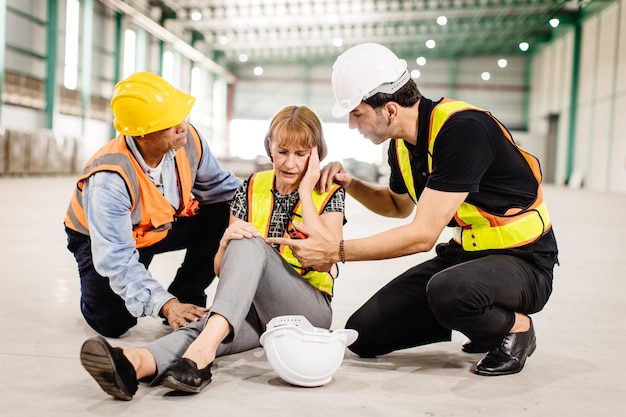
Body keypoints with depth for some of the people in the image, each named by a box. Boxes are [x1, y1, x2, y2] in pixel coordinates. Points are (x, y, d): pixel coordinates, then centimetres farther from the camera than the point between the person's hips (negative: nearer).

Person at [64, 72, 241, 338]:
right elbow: (117, 260, -37)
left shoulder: (189, 140, -24)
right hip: (103, 237, -4)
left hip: (164, 223, 4)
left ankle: (185, 296, -3)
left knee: (227, 215, -19)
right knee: (112, 322, -20)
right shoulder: (109, 180, -38)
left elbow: (218, 185, -6)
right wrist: (165, 305, -46)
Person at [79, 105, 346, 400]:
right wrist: (226, 240, -15)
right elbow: (222, 269, 8)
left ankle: (201, 349, -51)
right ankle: (135, 363, -62)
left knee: (250, 244, -31)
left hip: (309, 309, -2)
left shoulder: (329, 194, 3)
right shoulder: (252, 188, 9)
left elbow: (325, 260, -15)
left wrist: (305, 191, -11)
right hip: (251, 308, 3)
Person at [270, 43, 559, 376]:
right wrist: (349, 184, 3)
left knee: (448, 291, -40)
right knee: (363, 335, 1)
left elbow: (423, 234, -28)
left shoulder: (463, 129, -26)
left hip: (523, 261, -8)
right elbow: (399, 205, 22)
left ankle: (515, 327, -6)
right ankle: (474, 316, 16)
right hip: (464, 253, 8)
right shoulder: (402, 143, 1)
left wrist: (336, 251, -23)